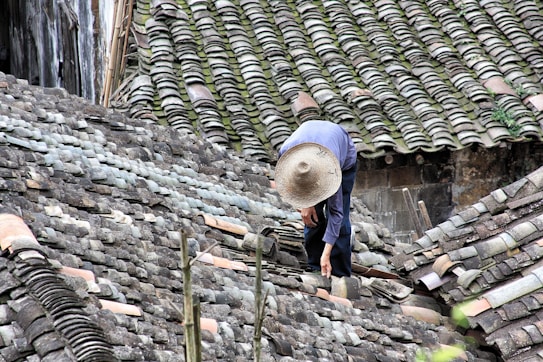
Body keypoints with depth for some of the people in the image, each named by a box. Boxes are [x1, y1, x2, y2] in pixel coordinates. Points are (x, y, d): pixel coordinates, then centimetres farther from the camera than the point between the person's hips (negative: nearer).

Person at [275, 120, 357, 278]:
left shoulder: (331, 171, -46)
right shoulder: (285, 152, -39)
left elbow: (335, 212, -36)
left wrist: (326, 254, -38)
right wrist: (303, 204, -19)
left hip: (345, 159, -3)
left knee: (339, 219, -13)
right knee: (312, 217, -8)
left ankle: (340, 275, -7)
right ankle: (316, 269, 2)